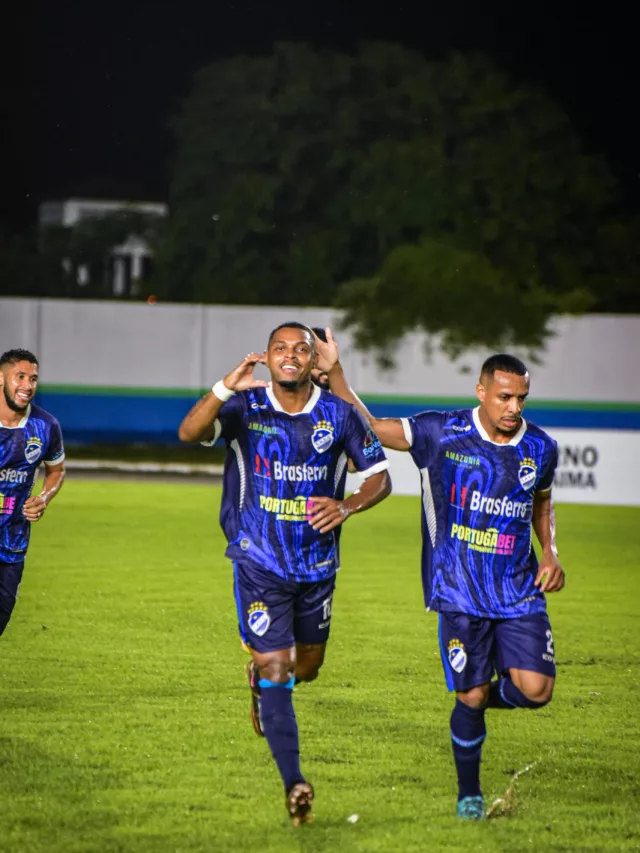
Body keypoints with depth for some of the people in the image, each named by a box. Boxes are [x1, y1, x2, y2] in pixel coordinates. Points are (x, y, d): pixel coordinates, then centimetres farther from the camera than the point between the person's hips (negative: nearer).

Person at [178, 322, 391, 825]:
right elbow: (189, 433, -25)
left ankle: (260, 678, 55)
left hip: (318, 562, 3)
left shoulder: (339, 414, -3)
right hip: (259, 560, -3)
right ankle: (294, 783, -11)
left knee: (307, 666, 18)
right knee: (274, 666, -10)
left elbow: (380, 476, 5)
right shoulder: (246, 408, -9)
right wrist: (226, 388, -40)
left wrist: (347, 507, -15)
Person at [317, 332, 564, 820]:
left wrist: (550, 552, 6)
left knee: (536, 690, -12)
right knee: (471, 697, -1)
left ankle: (485, 694, 23)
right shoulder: (442, 434, -7)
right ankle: (469, 793, 21)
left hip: (521, 592, 2)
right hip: (461, 592, -2)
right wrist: (334, 372, -7)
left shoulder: (541, 448, 2)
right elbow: (368, 428, 2)